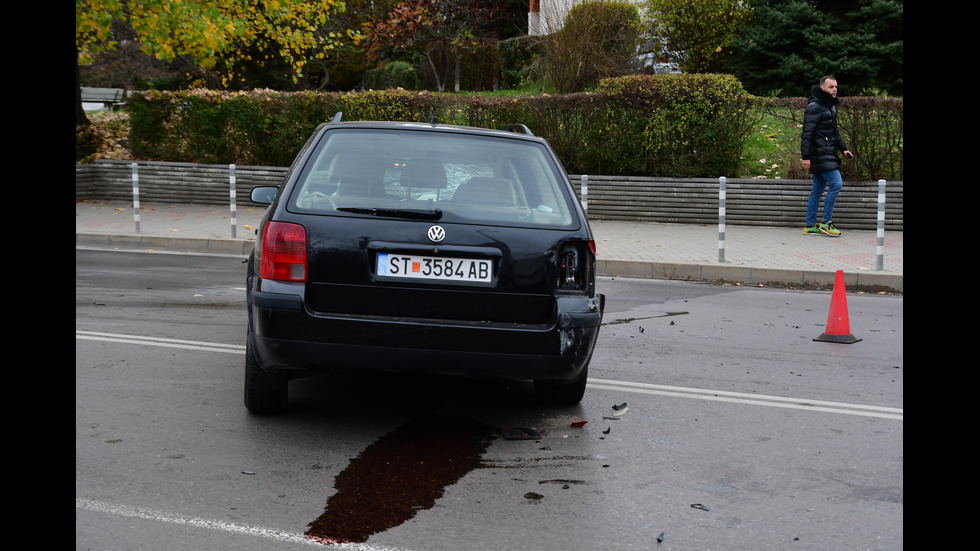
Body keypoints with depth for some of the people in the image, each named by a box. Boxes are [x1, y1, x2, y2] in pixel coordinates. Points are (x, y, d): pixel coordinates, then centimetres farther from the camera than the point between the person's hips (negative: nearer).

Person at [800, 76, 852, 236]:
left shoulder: (830, 106, 18)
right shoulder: (814, 107, -12)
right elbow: (807, 133, -16)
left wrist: (843, 149, 19)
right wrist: (806, 156, -21)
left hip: (828, 154, 10)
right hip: (820, 155, -10)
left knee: (818, 189, 10)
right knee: (836, 183, -14)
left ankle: (810, 226, 14)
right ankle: (826, 222, -8)